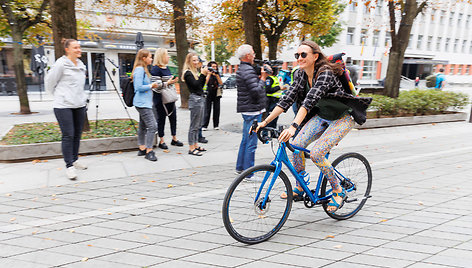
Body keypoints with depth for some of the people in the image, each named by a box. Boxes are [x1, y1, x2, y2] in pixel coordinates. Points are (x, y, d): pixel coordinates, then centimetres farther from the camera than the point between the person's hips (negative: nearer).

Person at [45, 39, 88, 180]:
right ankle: (69, 166, 2)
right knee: (68, 135, -6)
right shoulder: (61, 64, -8)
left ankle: (75, 160, 26)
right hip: (64, 106, -7)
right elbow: (49, 82, -2)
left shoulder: (81, 65, 14)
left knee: (77, 134, 11)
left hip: (79, 105, 7)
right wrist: (59, 96, 6)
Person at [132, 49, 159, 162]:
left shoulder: (143, 69, 18)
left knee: (143, 126, 15)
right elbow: (139, 87, -20)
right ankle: (149, 151, -7)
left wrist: (152, 85, 12)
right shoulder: (139, 70, -13)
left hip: (144, 103, 11)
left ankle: (142, 149, 23)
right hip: (142, 103, -11)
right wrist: (151, 86, -9)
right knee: (152, 126, -13)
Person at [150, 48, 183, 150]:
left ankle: (174, 139, 23)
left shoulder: (166, 68, 14)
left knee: (173, 118, 11)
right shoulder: (155, 69, -13)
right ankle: (161, 141, 14)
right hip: (160, 99, -8)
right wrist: (167, 83, -22)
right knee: (161, 119, 3)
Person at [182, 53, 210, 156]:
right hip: (195, 99, -9)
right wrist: (203, 74, -14)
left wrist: (204, 75, 6)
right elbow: (195, 85, -19)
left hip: (200, 98, 9)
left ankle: (196, 145, 23)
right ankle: (191, 148, 0)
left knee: (198, 125, 14)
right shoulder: (188, 73, -9)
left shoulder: (195, 72, 18)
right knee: (194, 125, -6)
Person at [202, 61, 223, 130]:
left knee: (216, 110, 4)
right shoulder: (207, 74, 1)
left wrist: (216, 75, -12)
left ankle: (216, 125, 12)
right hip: (208, 94, -3)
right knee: (207, 110, -5)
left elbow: (221, 83, -1)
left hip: (216, 94, 3)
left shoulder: (217, 74, 11)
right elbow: (205, 82, -14)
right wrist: (209, 74, -15)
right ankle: (204, 126, -1)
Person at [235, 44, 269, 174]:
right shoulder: (248, 70, -17)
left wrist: (262, 76, 7)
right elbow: (257, 91, -24)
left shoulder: (241, 69, 17)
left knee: (246, 140, 18)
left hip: (248, 110, 11)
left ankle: (240, 168, 29)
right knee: (251, 142, -6)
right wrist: (263, 78, -11)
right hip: (252, 110, -11)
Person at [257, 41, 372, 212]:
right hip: (321, 117, 7)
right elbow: (287, 100, -8)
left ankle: (339, 192, 3)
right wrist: (265, 122, -15)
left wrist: (294, 126, -51)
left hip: (342, 119, -7)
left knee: (316, 154, -21)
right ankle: (300, 188, 9)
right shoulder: (300, 75, -4)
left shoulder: (325, 73, -27)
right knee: (296, 144, -11)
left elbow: (309, 101, -40)